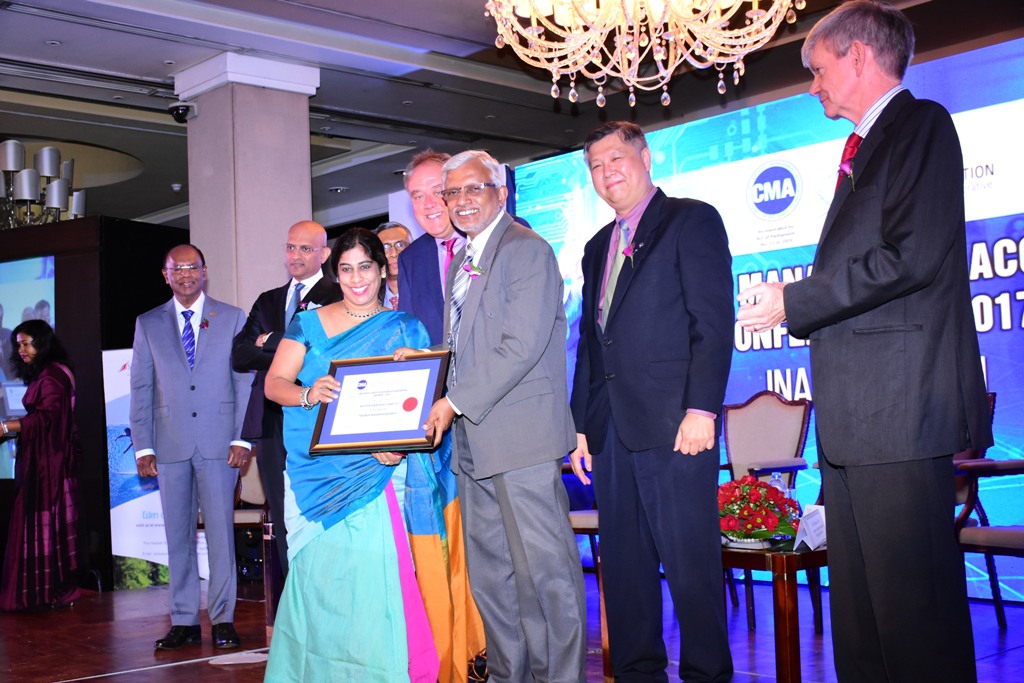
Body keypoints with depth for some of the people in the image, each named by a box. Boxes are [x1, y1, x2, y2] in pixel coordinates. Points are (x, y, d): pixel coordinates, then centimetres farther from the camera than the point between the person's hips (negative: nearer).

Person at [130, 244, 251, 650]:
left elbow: (246, 380, 4)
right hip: (170, 444, 2)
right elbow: (140, 388, 9)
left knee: (220, 529, -2)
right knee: (178, 533, 5)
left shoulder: (232, 318, 8)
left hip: (218, 442, -1)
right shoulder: (148, 324, 11)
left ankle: (223, 619, 7)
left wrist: (242, 438, -5)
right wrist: (143, 447, 1)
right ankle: (184, 621, 12)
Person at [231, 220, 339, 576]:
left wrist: (270, 341, -6)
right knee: (284, 522, 8)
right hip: (273, 423, 6)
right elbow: (239, 355, 8)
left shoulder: (337, 297, 1)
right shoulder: (268, 301, 20)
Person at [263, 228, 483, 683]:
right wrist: (308, 394, -20)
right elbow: (274, 383, 3)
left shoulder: (406, 330, 7)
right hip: (316, 472, 2)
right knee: (317, 572, 0)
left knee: (373, 573, -11)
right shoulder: (308, 323, 10)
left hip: (376, 471, -2)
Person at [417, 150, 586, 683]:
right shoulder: (461, 262, 19)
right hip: (474, 439, 9)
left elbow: (521, 346, -18)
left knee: (544, 568, -4)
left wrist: (455, 402, -17)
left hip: (521, 437, -9)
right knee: (489, 572, 14)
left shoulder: (526, 249, -9)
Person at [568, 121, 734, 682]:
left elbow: (714, 321, -8)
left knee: (690, 563, -4)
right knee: (623, 564, 9)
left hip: (674, 423, -7)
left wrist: (702, 409, -17)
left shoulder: (692, 221, 2)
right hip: (612, 428, 7)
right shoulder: (598, 247, 23)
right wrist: (581, 426, 16)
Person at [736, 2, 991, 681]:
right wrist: (796, 304, 9)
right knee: (857, 607, 12)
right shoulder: (864, 150, 25)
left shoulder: (921, 123, -4)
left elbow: (911, 258, -17)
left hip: (900, 406, -10)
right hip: (855, 418, 10)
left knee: (913, 606, -7)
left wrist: (792, 302, -10)